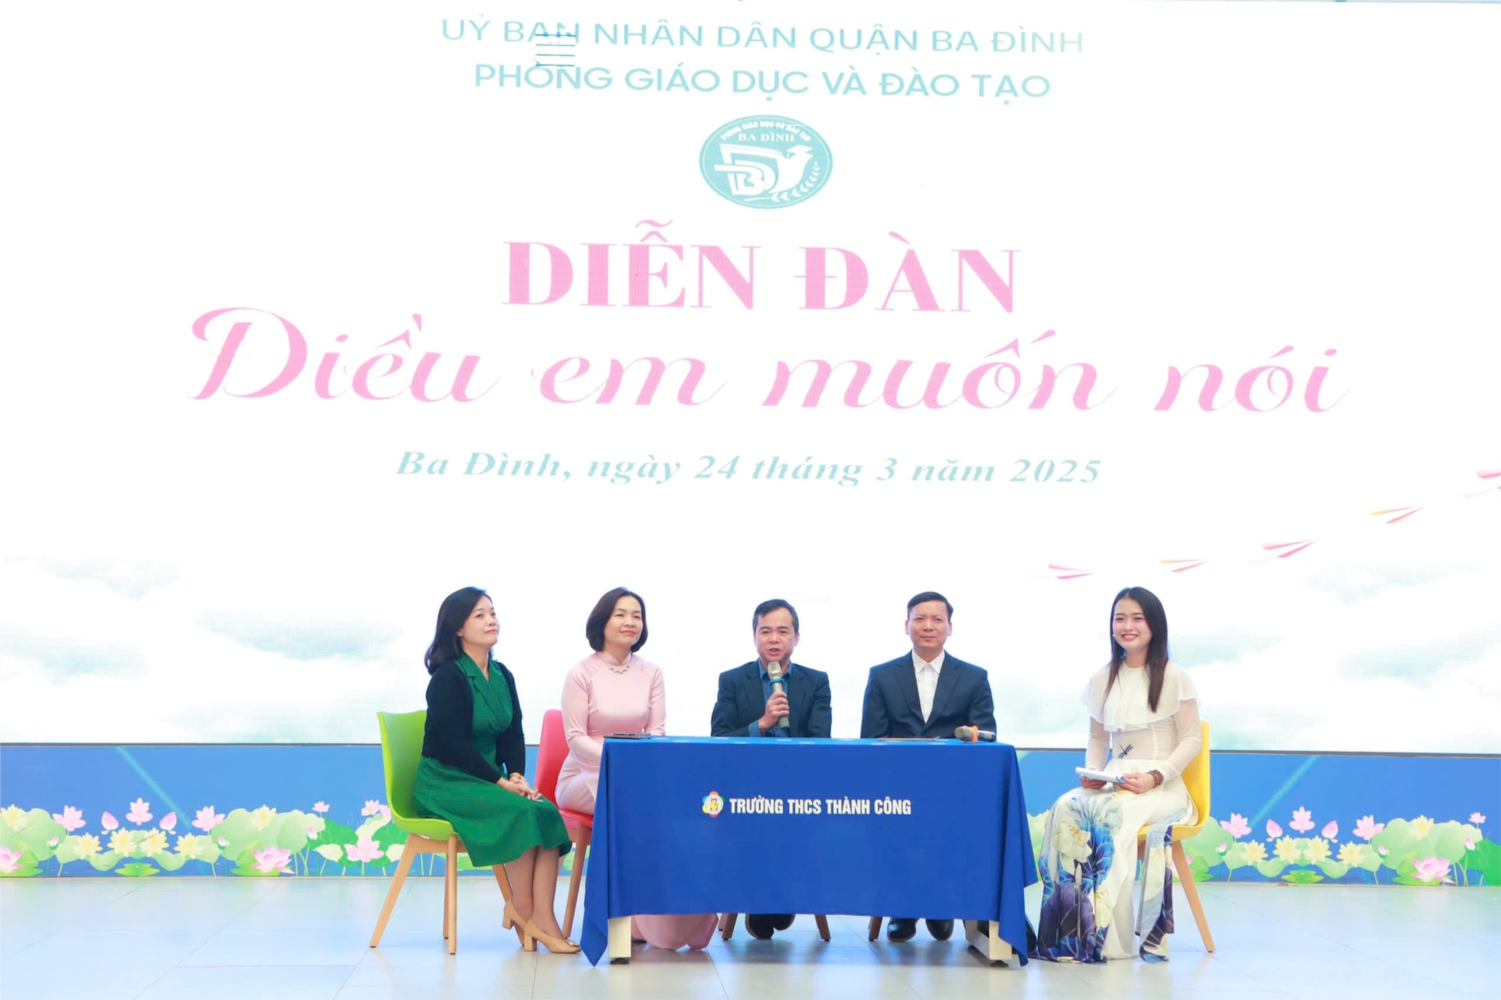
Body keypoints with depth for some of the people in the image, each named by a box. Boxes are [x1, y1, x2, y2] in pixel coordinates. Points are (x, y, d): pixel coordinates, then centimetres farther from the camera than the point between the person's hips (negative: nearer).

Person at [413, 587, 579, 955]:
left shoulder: (502, 676, 12)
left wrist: (517, 776, -10)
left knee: (547, 812, -21)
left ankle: (541, 917, -27)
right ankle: (522, 911, -14)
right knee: (519, 812, -29)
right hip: (445, 782, -7)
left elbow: (513, 734, 9)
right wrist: (501, 782, -19)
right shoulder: (447, 678, -11)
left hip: (487, 781, 7)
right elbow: (454, 744, -16)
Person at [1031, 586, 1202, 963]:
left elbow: (1191, 740, -3)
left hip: (1161, 787, -4)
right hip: (1113, 783, 4)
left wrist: (1155, 777, -16)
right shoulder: (1102, 680, 14)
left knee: (1110, 813, -36)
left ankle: (1108, 936, -30)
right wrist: (1092, 772, -2)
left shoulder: (1174, 677, 0)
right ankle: (1069, 929, -29)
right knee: (1065, 810, -29)